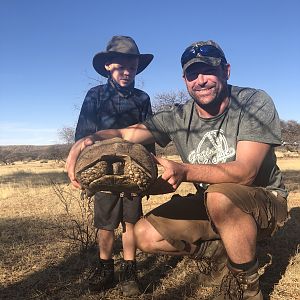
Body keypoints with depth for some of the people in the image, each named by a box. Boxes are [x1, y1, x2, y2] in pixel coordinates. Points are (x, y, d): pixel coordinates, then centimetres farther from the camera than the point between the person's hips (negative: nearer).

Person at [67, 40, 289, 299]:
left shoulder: (255, 102, -17)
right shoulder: (178, 118, -5)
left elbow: (245, 172, -28)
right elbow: (124, 133, -9)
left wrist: (184, 171, -43)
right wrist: (88, 139, -31)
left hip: (265, 200, -4)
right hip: (211, 204, 5)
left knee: (220, 196, -38)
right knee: (145, 235, -10)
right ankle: (218, 254, 9)